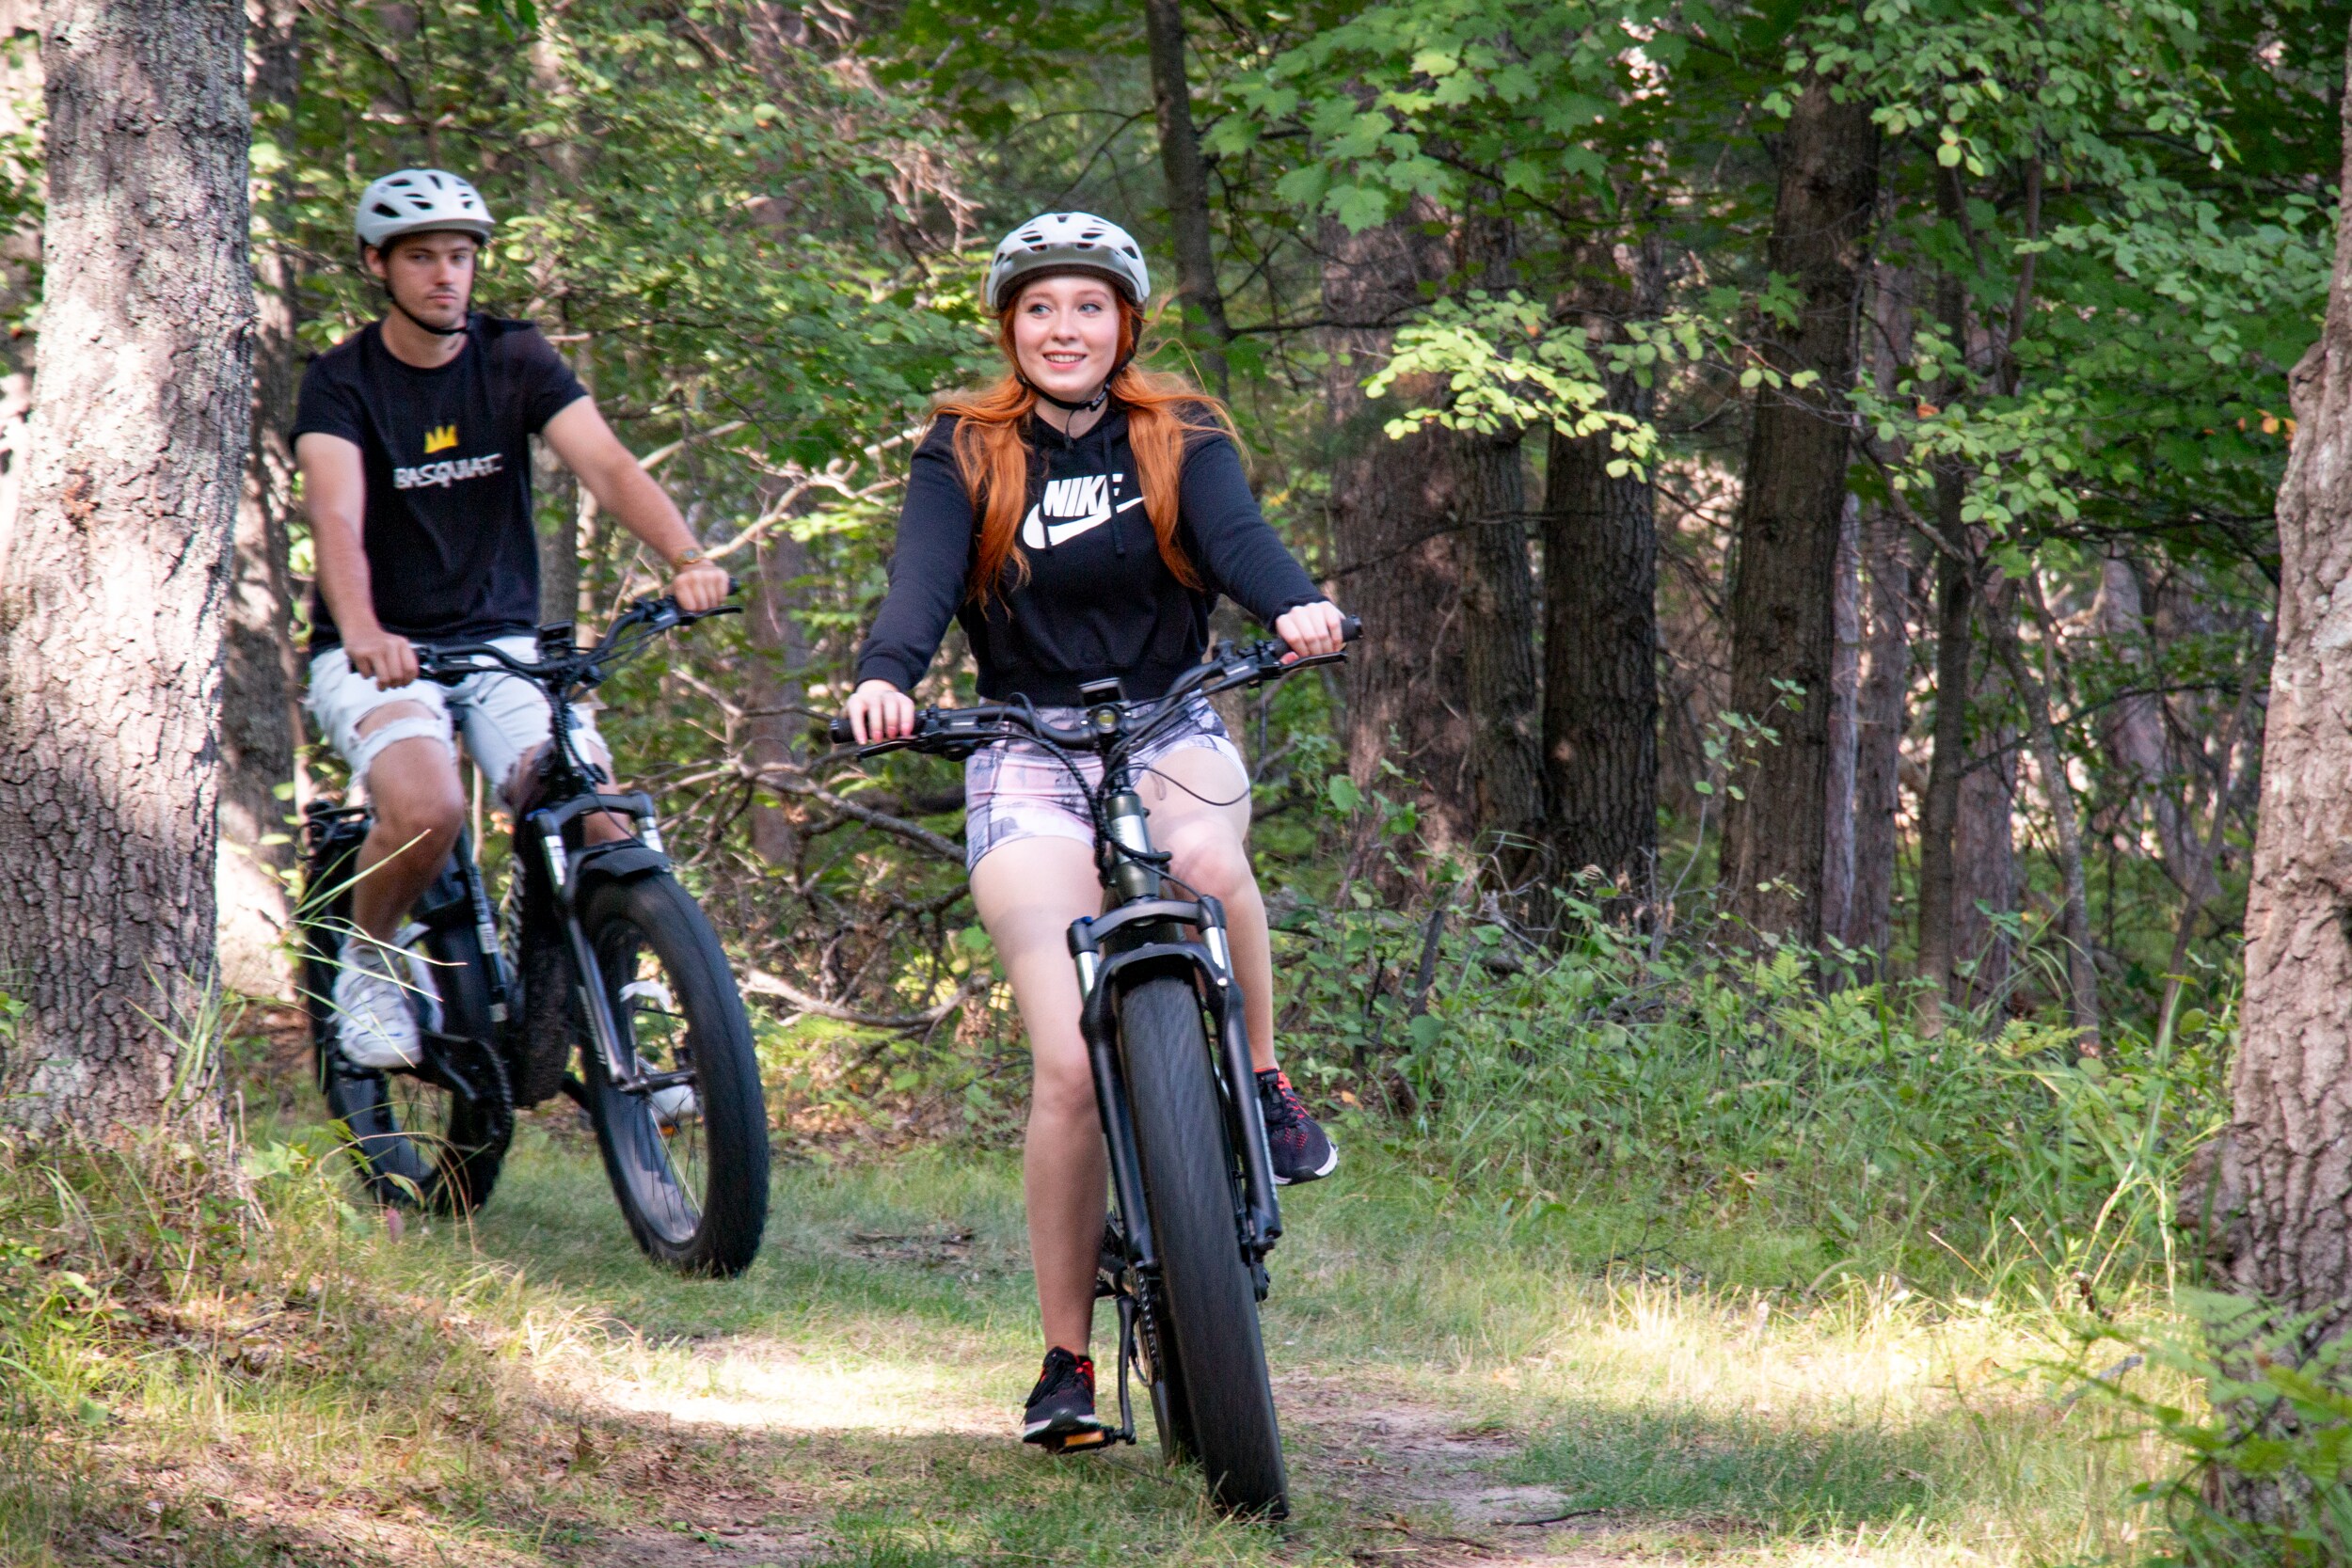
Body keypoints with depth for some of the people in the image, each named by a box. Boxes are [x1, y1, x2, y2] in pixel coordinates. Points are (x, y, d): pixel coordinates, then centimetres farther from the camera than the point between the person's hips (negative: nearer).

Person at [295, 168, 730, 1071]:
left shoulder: (516, 361, 0)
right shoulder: (341, 383, -8)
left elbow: (606, 465, -16)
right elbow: (337, 516, -25)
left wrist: (686, 559, -36)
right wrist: (363, 632, -46)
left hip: (501, 644, 3)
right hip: (377, 655, -3)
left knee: (596, 820, -22)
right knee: (426, 811, -33)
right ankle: (367, 968, -2)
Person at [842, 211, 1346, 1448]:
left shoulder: (1181, 435, 6)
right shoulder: (962, 455, 3)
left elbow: (1233, 533, -13)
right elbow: (922, 578, -13)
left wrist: (1296, 606, -36)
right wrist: (883, 679, -35)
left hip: (1171, 729, 1)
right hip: (1028, 754, -1)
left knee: (1207, 860, -38)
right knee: (1068, 1066, -16)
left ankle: (1264, 1088, -12)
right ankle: (1065, 1360, -5)